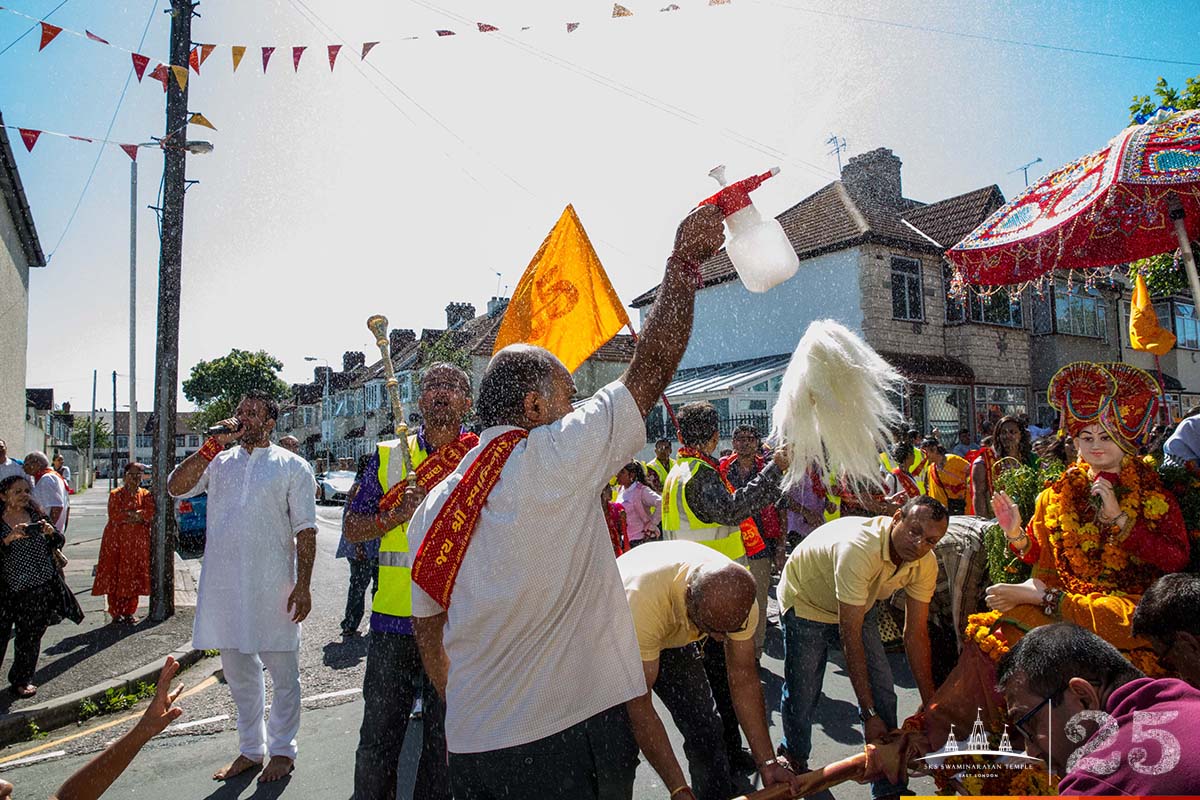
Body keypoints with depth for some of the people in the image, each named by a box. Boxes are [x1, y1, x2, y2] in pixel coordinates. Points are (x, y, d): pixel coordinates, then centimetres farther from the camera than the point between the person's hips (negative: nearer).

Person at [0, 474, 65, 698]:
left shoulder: (37, 515, 5)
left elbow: (59, 542, 8)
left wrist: (51, 531, -11)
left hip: (38, 588, 3)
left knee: (30, 636, 9)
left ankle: (22, 680, 23)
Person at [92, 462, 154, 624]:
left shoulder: (146, 495, 7)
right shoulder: (115, 494, 2)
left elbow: (150, 513, -10)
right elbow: (114, 516, -12)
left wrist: (126, 514, -14)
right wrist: (138, 516, -11)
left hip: (138, 543, 2)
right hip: (117, 541, -1)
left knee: (133, 577, 5)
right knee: (115, 576, 2)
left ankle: (128, 612, 17)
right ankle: (116, 613, 14)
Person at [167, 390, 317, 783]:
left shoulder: (292, 466, -2)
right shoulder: (219, 461, 10)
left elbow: (305, 531, -5)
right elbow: (176, 486, -6)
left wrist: (303, 585, -11)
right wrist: (212, 444, -10)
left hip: (273, 588, -4)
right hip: (224, 585, 4)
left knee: (282, 671, 7)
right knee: (238, 672, 17)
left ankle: (282, 750, 25)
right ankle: (250, 749, 33)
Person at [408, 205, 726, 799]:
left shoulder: (432, 507, 4)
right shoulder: (553, 458, -16)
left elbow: (428, 632, 11)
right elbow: (650, 369, -13)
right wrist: (684, 261, -4)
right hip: (573, 733, -6)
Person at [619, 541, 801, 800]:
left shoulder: (739, 596, -29)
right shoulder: (643, 599, -46)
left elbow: (743, 678, -15)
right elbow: (639, 704, -37)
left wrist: (767, 763, -17)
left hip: (674, 637, 4)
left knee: (706, 729, -2)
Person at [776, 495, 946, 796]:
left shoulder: (925, 563, -19)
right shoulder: (858, 549, -42)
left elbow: (916, 635, -11)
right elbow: (851, 638, -37)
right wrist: (868, 714, -32)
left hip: (860, 607, 6)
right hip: (806, 603, -6)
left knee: (883, 693, -1)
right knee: (802, 695, 1)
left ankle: (888, 787, 18)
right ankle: (795, 761, 33)